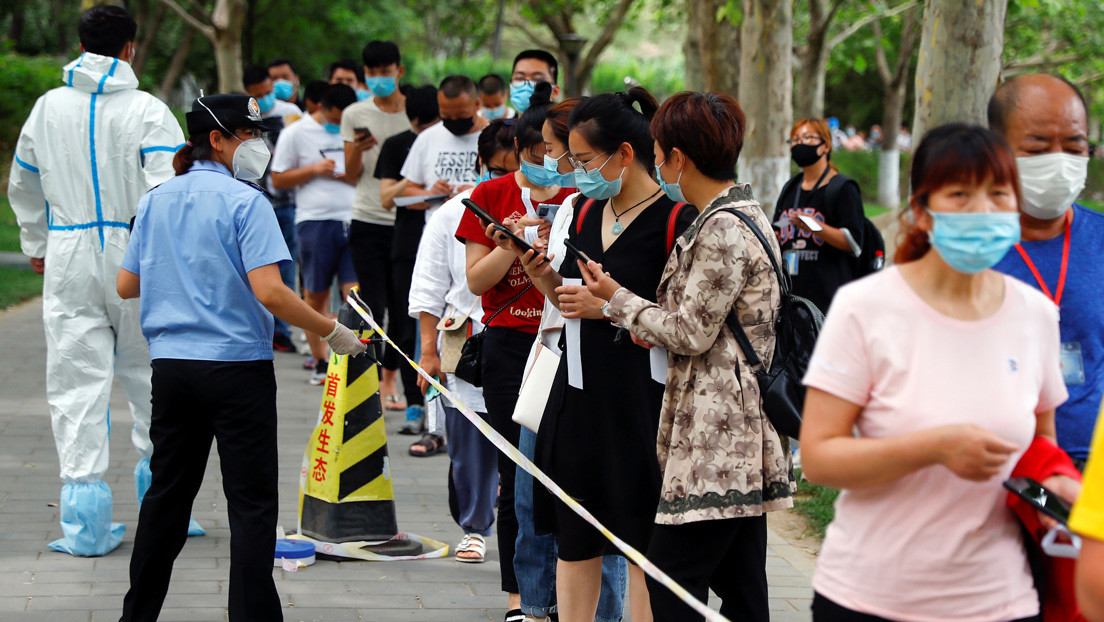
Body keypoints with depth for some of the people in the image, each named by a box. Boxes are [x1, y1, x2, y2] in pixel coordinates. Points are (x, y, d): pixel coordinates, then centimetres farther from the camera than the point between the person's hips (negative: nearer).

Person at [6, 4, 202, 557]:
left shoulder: (48, 107, 8)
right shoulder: (147, 111, -5)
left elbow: (23, 187, 19)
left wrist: (35, 244, 33)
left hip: (68, 260, 2)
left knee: (77, 384, 3)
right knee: (150, 377, 12)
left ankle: (85, 524, -1)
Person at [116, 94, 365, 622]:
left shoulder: (156, 201, 9)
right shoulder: (245, 202, -10)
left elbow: (125, 285, 13)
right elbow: (268, 291, -20)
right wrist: (332, 332, -11)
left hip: (171, 365, 6)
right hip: (237, 367, -6)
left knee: (168, 491, 16)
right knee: (252, 501, 0)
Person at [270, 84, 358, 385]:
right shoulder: (296, 134, 4)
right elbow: (278, 179, 3)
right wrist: (315, 169, -8)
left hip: (353, 219, 2)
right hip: (315, 220, -2)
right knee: (316, 294, 4)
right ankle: (320, 361, 16)